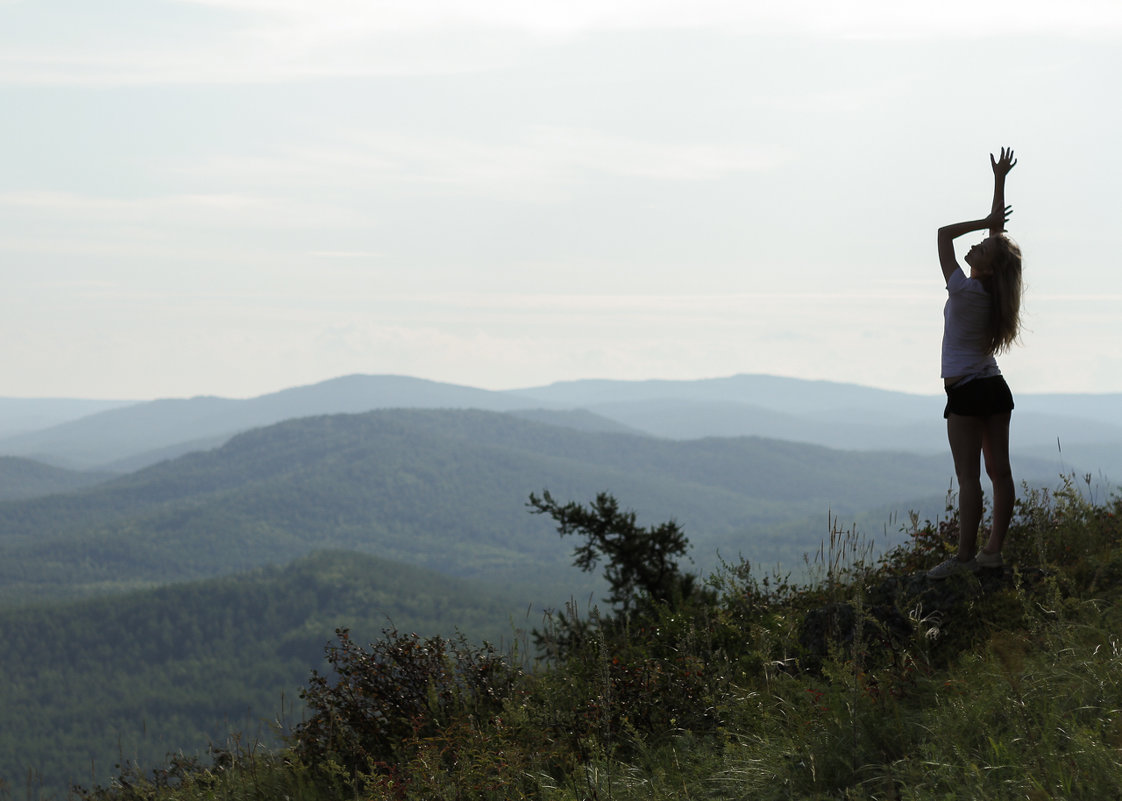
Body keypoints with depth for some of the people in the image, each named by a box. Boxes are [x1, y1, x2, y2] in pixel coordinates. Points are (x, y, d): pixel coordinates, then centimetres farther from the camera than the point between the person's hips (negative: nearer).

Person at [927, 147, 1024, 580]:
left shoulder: (964, 291, -16)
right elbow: (999, 231, 9)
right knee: (999, 470, 6)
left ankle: (964, 556, -8)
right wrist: (999, 180, 12)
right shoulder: (996, 292, 1)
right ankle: (993, 549, 10)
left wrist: (987, 220, -3)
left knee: (969, 476, -8)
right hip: (996, 387, 7)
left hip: (966, 392, -7)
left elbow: (944, 234, -9)